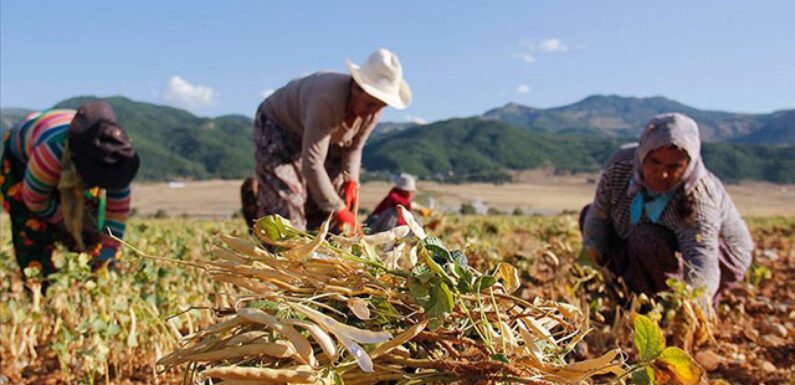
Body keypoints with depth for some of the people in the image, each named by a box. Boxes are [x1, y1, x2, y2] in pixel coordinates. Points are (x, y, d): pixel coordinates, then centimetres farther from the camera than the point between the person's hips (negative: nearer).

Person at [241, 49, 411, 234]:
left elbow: (353, 147, -1)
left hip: (314, 135, 7)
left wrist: (350, 179, -18)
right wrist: (337, 209, -36)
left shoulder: (372, 109, -18)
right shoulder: (328, 99, -40)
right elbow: (311, 163, -40)